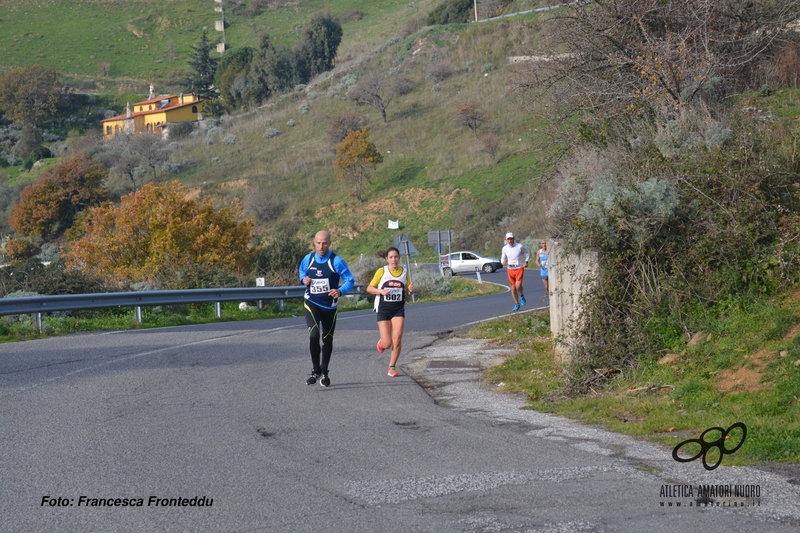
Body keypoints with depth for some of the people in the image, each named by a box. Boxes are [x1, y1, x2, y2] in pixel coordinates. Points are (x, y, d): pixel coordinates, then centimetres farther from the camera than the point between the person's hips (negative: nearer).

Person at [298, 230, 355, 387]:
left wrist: (340, 291, -29)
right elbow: (301, 271, 18)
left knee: (327, 339, 11)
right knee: (314, 335, -20)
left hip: (329, 305, 0)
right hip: (311, 303, 0)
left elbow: (350, 280, -10)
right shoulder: (308, 259, -3)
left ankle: (324, 373, 29)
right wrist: (303, 279, -6)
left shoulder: (336, 261, -13)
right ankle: (315, 370, -3)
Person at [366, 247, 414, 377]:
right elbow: (369, 288, 0)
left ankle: (392, 367, 7)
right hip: (383, 309, -2)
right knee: (387, 344, -6)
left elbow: (408, 290, 15)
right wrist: (381, 291, -19)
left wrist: (411, 290, -9)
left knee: (397, 339, -11)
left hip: (398, 309, 2)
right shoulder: (381, 271, -5)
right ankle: (381, 342, 33)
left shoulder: (404, 272, 4)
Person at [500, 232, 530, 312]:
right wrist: (503, 262, -16)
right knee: (513, 288, 7)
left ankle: (521, 296, 13)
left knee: (518, 286, -20)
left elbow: (527, 252, 8)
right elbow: (503, 258, 8)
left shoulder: (520, 246, -11)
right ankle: (517, 304, 21)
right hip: (510, 270, 3)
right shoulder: (505, 248, -3)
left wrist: (526, 261, -2)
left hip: (519, 269, -3)